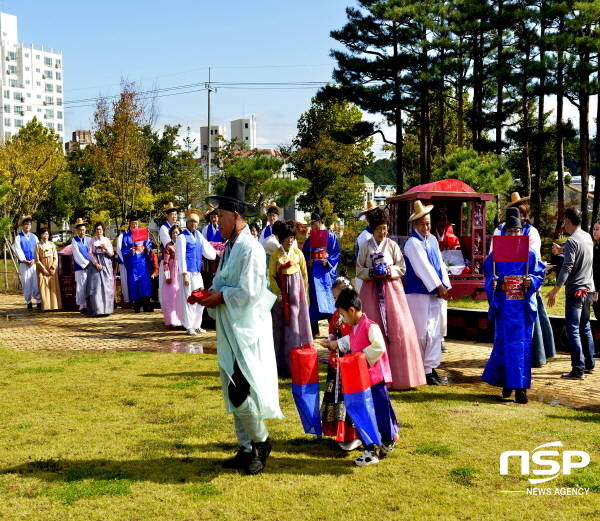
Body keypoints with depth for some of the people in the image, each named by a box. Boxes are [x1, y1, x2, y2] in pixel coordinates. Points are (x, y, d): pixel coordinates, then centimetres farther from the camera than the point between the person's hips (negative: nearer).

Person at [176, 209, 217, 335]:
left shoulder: (198, 235, 12)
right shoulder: (182, 237, -7)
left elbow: (207, 250, 15)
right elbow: (181, 256, -11)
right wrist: (184, 275, -15)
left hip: (197, 272, 7)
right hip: (187, 272, -7)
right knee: (188, 300, -2)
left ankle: (196, 325, 20)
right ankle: (189, 326, 7)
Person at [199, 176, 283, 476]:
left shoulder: (251, 249, -16)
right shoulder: (229, 248, 12)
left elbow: (249, 292, -22)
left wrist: (220, 297, -13)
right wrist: (210, 293, 0)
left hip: (246, 331, -9)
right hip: (229, 330, 9)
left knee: (240, 394, -8)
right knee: (234, 395, 13)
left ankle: (261, 442, 14)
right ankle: (246, 449, 23)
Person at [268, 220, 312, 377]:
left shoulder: (298, 252, 3)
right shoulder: (276, 254, -2)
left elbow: (305, 274, 8)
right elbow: (272, 275, -2)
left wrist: (304, 293, 5)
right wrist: (278, 294, -10)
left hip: (297, 292, 1)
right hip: (282, 292, -1)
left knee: (297, 325, 1)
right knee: (282, 327, 1)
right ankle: (283, 364, 5)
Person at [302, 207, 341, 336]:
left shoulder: (330, 235, -2)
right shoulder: (310, 237, 12)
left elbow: (336, 252, -4)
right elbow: (305, 252, 15)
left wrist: (328, 262, -17)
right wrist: (307, 261, -4)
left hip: (326, 271, -5)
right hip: (313, 272, 5)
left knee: (328, 297, -8)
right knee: (314, 299, 6)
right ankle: (313, 329, 12)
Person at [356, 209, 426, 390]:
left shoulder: (393, 246, 4)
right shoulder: (365, 247, 5)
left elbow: (402, 268, 5)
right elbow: (359, 271, 5)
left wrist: (389, 271, -13)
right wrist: (371, 273, -12)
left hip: (391, 290, 0)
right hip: (372, 291, 0)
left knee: (398, 329, -6)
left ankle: (398, 375, 3)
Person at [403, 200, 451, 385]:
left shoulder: (433, 240, 12)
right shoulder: (413, 243, -11)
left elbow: (440, 264, 10)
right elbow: (423, 268, -17)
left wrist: (445, 286, -2)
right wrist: (439, 286, -16)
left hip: (435, 293, 7)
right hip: (418, 293, -7)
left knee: (435, 331, 9)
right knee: (421, 332, -2)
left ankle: (430, 367, 16)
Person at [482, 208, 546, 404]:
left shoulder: (530, 253, 5)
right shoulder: (496, 253, 4)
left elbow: (539, 273, 6)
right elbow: (488, 274, 6)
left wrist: (531, 281, -14)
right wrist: (493, 282, -14)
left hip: (523, 305, 0)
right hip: (504, 305, 0)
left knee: (523, 344, -1)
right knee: (504, 343, 1)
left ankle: (520, 387, 2)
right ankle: (506, 381, 18)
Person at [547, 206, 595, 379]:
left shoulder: (572, 241, -16)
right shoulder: (588, 237, 8)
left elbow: (567, 268, -21)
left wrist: (554, 291, -19)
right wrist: (562, 253, 30)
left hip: (576, 291, -9)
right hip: (588, 289, 9)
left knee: (573, 330, -6)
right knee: (585, 328, 19)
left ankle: (578, 370, -6)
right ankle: (589, 363, 28)